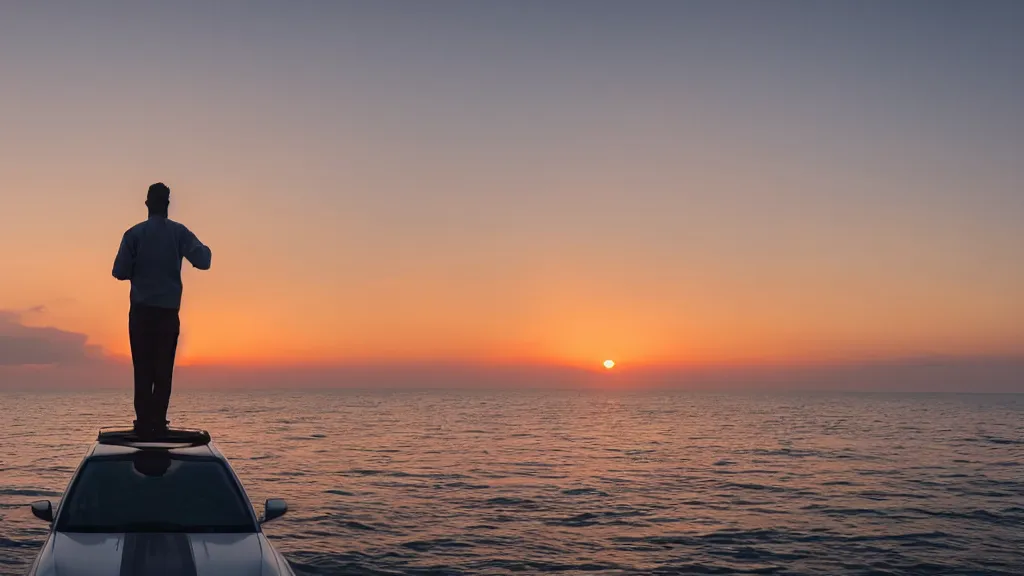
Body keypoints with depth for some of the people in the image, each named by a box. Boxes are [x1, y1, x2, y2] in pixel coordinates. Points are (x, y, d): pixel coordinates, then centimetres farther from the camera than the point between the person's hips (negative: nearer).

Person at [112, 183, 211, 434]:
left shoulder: (134, 234, 1)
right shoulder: (179, 232, 1)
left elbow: (119, 272, -3)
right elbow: (203, 261, -8)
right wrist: (205, 250, 14)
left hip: (141, 312, 0)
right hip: (168, 312, 0)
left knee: (143, 370, 4)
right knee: (164, 370, 4)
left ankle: (144, 422, -1)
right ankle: (159, 422, -2)